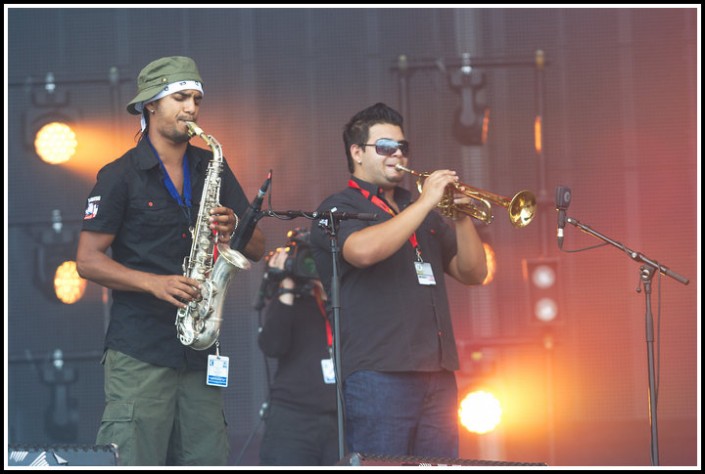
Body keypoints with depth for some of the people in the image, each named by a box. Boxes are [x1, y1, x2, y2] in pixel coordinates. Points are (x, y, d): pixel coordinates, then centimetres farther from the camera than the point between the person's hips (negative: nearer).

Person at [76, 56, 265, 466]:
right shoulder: (120, 176, 1)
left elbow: (258, 248, 13)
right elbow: (89, 260, -4)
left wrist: (233, 231, -10)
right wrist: (155, 283, -17)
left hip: (200, 351, 5)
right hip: (139, 351, -4)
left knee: (208, 459, 1)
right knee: (133, 462, -11)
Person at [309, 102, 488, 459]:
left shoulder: (424, 213, 23)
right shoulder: (339, 209, 2)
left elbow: (473, 273, 17)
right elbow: (363, 250, -21)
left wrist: (461, 217, 0)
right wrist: (425, 203, -15)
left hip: (437, 373, 7)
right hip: (377, 373, -7)